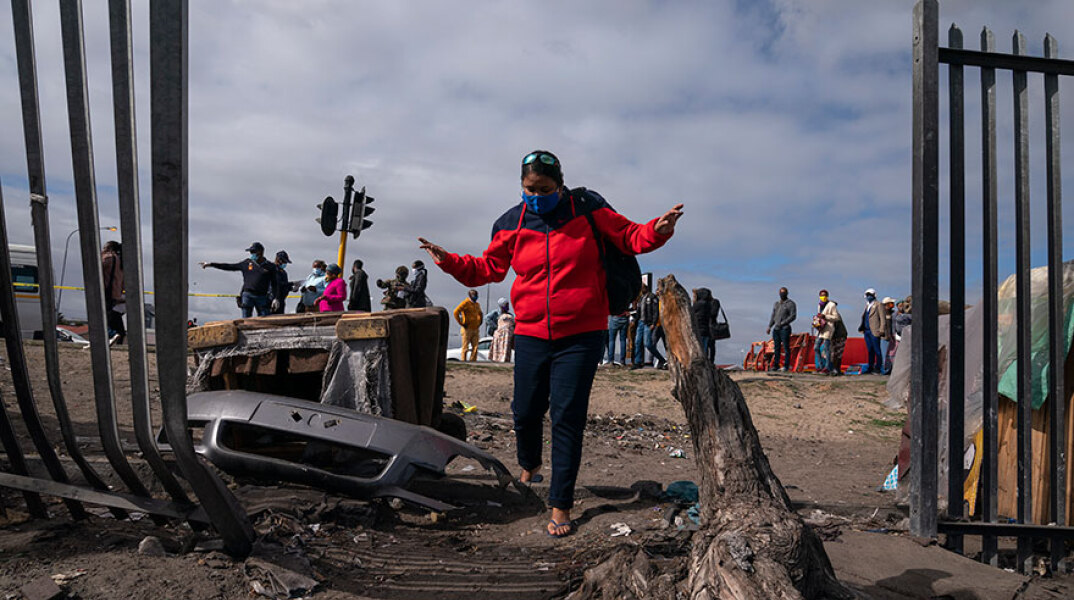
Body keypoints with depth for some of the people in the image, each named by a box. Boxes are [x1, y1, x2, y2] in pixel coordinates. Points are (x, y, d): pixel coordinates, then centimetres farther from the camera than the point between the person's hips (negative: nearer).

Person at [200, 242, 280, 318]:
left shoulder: (270, 266, 6)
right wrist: (210, 264, 13)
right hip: (248, 295, 1)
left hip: (262, 297, -1)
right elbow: (229, 266, 14)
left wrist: (275, 298, 0)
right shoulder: (247, 263, 10)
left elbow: (274, 284, 9)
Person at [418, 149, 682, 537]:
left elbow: (629, 238, 3)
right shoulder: (511, 225, 4)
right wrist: (449, 261, 1)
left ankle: (561, 505, 8)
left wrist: (658, 230, -17)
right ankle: (529, 465, 45)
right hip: (531, 334, 3)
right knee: (526, 411, 12)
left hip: (580, 335, -3)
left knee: (567, 417, -5)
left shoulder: (587, 210, -3)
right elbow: (487, 268, 14)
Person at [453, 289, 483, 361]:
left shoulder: (477, 304, 16)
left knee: (475, 347, 1)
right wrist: (461, 323, -15)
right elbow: (456, 312, -17)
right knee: (465, 347, -3)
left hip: (476, 329, 7)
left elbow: (480, 314, 36)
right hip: (467, 329, -7)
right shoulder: (465, 303, -7)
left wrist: (479, 322, 19)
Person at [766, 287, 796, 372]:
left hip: (785, 329, -6)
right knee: (777, 348, 6)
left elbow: (793, 316, -9)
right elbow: (773, 316, 22)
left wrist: (782, 323, -14)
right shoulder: (776, 303, 20)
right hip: (776, 329, 6)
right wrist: (769, 327, 10)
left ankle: (786, 366, -5)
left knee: (786, 348, -6)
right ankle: (776, 365, 9)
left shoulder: (791, 303, 0)